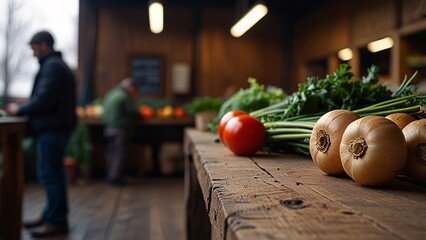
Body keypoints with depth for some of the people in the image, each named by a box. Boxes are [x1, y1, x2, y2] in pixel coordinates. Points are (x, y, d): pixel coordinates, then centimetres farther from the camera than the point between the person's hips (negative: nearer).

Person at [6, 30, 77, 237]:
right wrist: (25, 108, 15)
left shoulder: (52, 66, -12)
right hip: (54, 127, 11)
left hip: (51, 129, -11)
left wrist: (20, 110, -8)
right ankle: (51, 215, 24)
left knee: (49, 174, -7)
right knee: (53, 173, 14)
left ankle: (56, 220, -1)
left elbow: (43, 99, -20)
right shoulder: (57, 64, 21)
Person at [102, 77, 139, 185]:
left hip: (108, 127, 8)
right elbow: (133, 111, -11)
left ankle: (110, 176, 18)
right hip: (119, 128, -8)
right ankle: (115, 177, -3)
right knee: (119, 153, -3)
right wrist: (137, 114, 10)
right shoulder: (125, 96, -11)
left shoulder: (110, 94, 16)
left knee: (111, 152, 13)